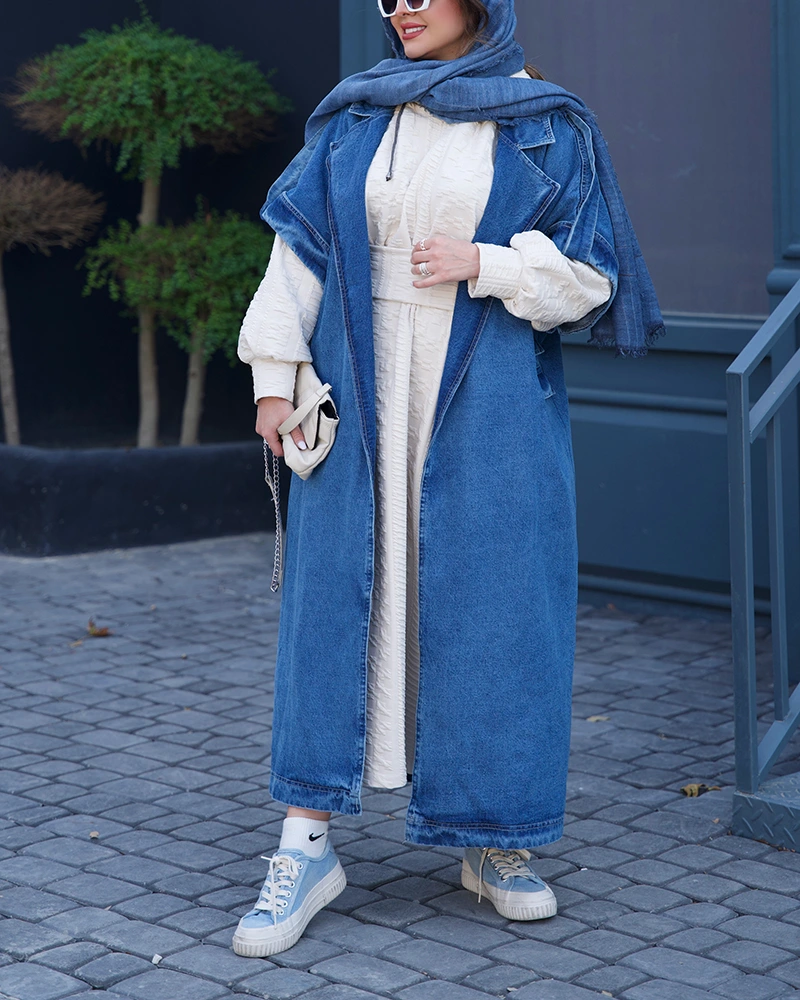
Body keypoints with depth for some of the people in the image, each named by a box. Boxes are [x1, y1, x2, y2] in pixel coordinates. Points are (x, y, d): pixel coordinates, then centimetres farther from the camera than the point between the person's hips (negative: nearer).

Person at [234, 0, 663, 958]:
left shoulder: (546, 130, 1)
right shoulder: (355, 119, 8)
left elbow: (588, 276, -1)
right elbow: (300, 249, 6)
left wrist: (482, 262, -15)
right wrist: (273, 374, -2)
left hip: (490, 406, -1)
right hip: (368, 398, 2)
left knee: (491, 609, 0)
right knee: (338, 598, -2)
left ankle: (494, 841, 15)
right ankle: (307, 844, 2)